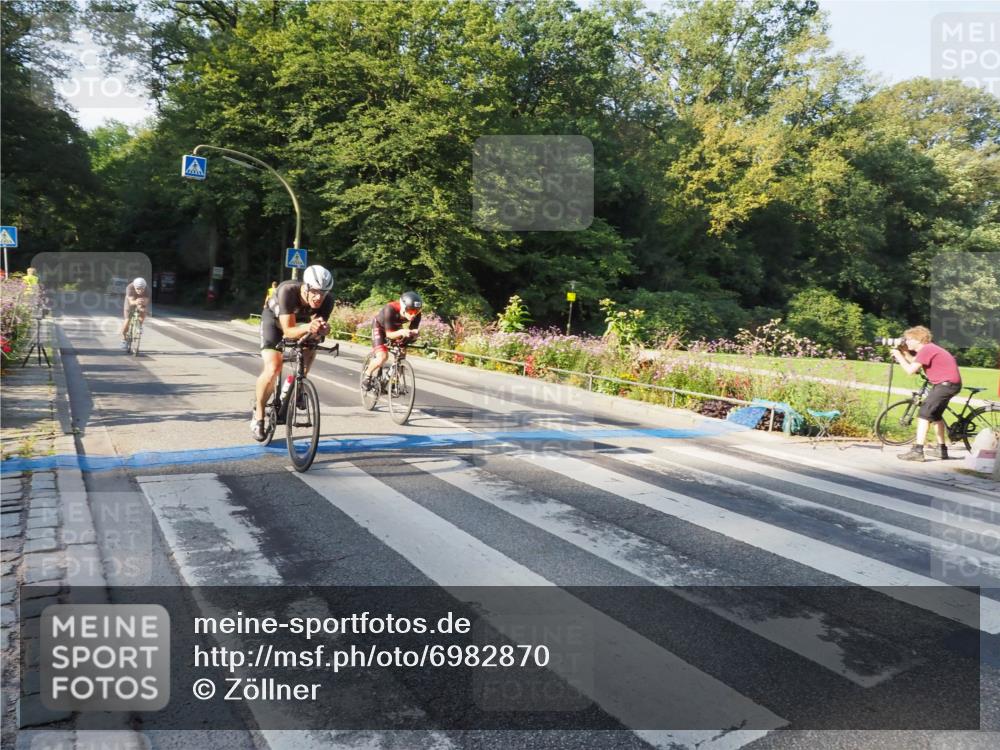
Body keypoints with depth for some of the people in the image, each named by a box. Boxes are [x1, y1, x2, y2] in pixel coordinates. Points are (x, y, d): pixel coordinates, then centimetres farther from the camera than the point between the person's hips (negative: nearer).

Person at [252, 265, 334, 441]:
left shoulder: (327, 301, -30)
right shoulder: (288, 291, -40)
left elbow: (315, 334, -28)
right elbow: (288, 331, -41)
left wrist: (321, 330, -51)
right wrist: (307, 327, -60)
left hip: (300, 319, 4)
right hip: (274, 316, -4)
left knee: (310, 349, -21)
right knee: (273, 368, -20)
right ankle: (258, 415, -2)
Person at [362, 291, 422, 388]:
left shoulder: (416, 314, -30)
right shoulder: (391, 309, -41)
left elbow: (413, 330, -22)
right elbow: (389, 334, -37)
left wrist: (413, 333, -46)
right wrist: (401, 332, -57)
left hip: (396, 327, 5)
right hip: (379, 326, -5)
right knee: (382, 357, -22)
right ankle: (368, 374, 5)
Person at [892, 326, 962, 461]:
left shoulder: (926, 350, -17)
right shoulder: (927, 349, 15)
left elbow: (911, 370, -21)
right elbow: (915, 364, 15)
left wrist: (899, 356, -10)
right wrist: (904, 353, 7)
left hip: (948, 383, -11)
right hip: (946, 383, 11)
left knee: (924, 414, -16)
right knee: (935, 415, 24)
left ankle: (917, 450, -22)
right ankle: (941, 449, 34)